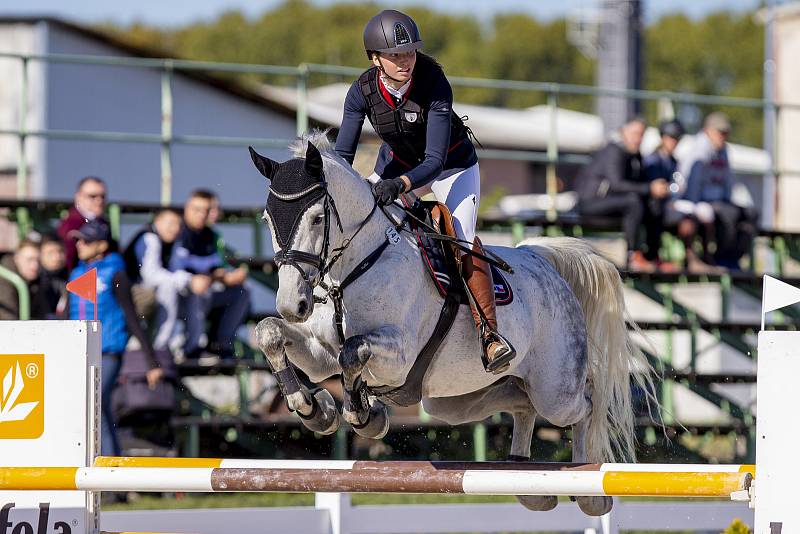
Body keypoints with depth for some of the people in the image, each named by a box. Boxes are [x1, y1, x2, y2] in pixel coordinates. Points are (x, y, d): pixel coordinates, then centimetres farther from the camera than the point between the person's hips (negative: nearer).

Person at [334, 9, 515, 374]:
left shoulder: (435, 85, -32)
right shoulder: (363, 91, -22)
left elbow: (435, 160, -35)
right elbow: (343, 153, -18)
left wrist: (400, 184, -53)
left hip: (452, 166, -4)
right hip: (397, 163, 4)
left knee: (462, 238, -25)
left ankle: (489, 334, -23)